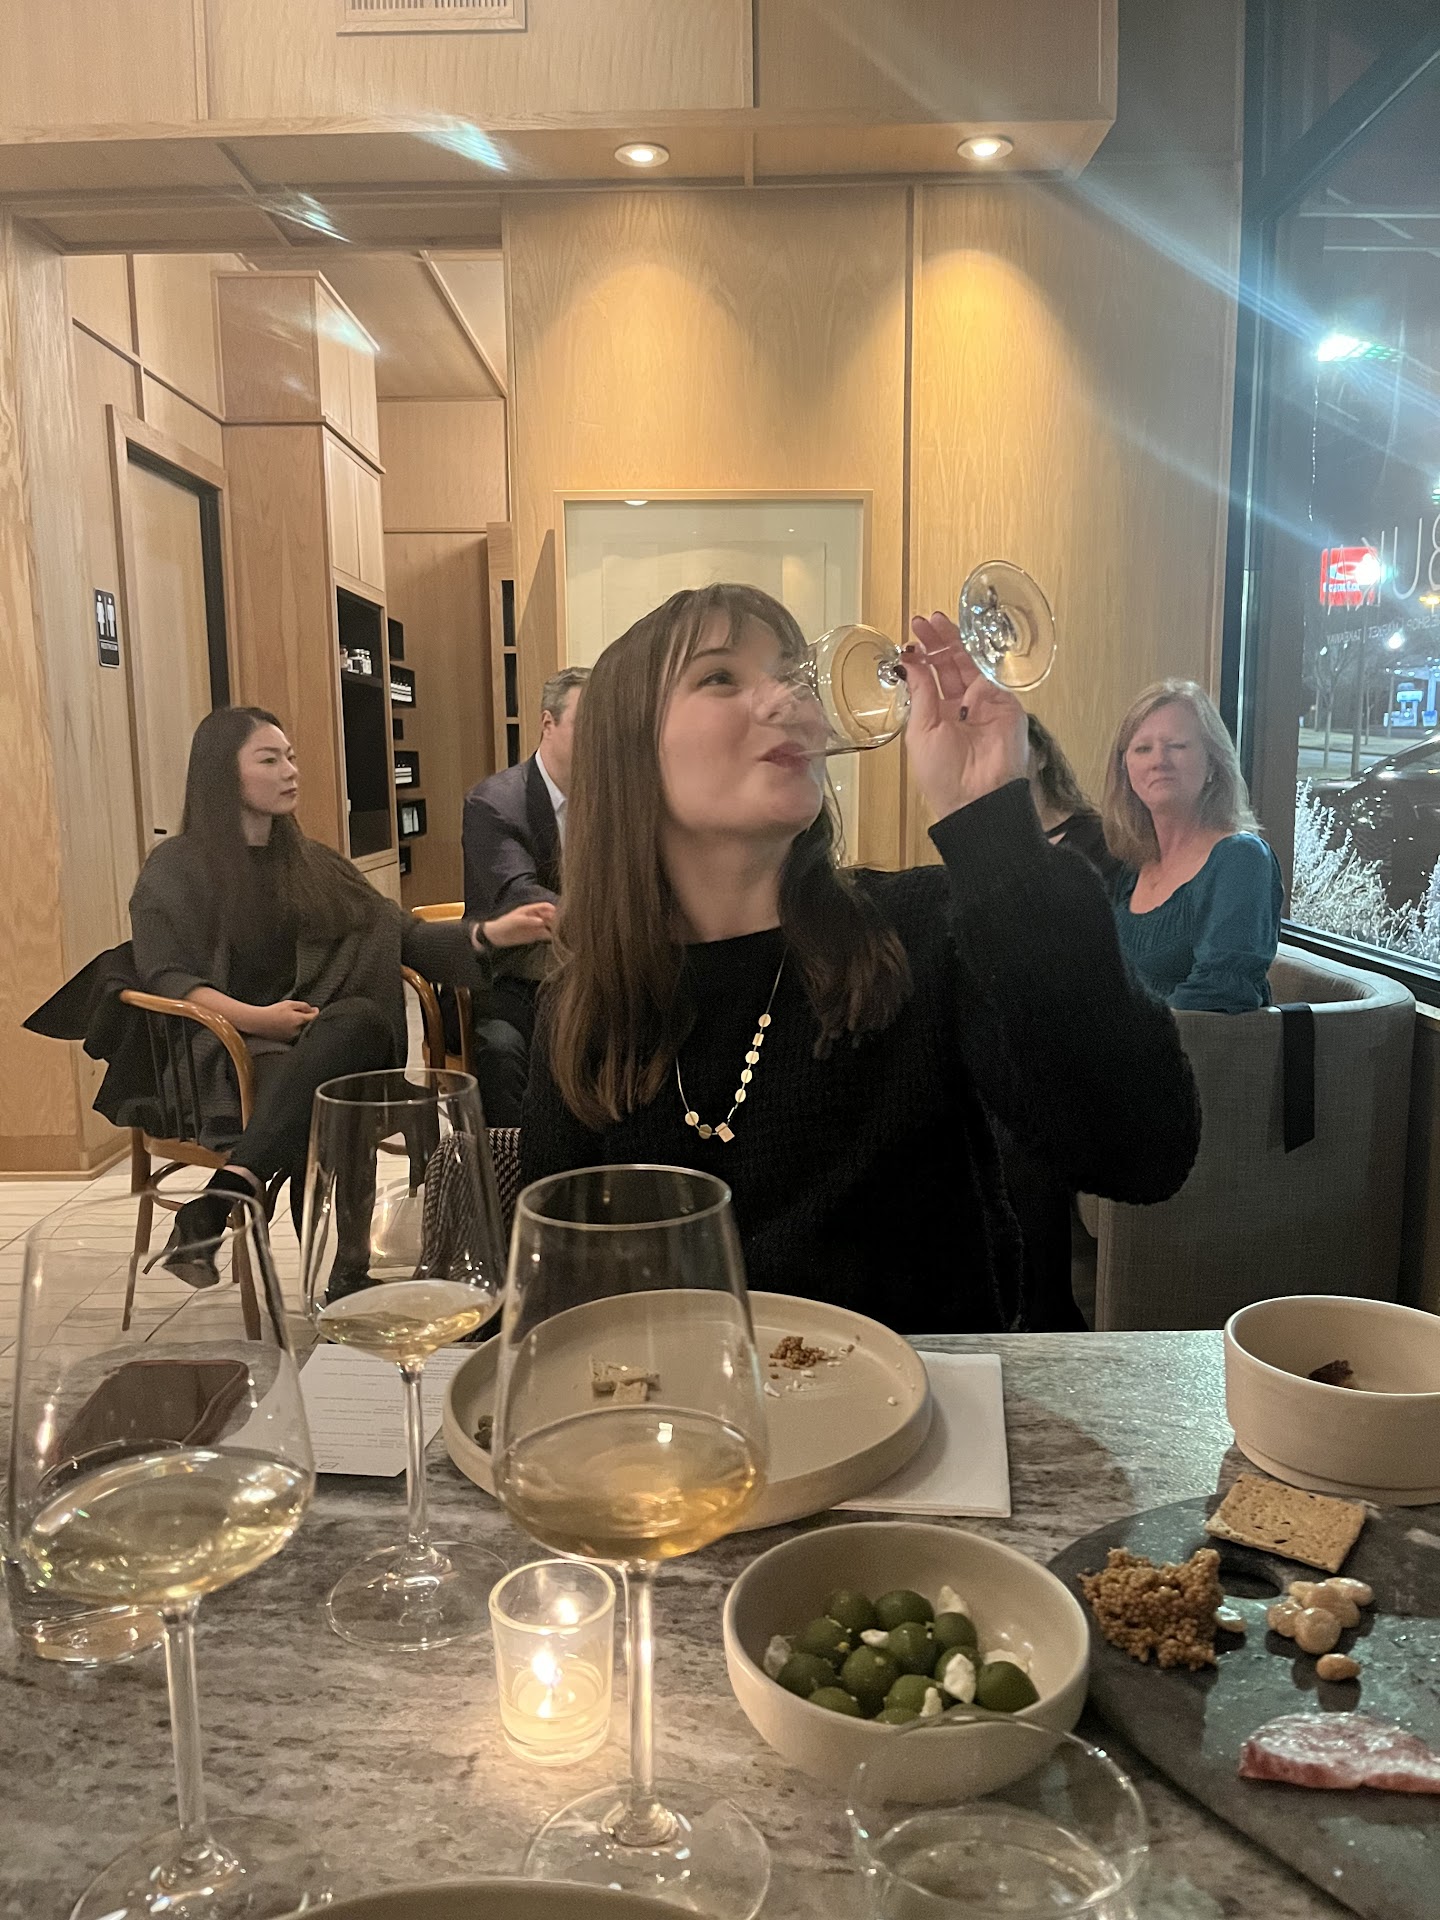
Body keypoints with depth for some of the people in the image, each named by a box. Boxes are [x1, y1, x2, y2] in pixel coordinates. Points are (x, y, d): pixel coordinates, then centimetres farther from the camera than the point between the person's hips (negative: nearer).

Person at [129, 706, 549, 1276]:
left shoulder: (312, 863, 22)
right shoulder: (176, 869, 8)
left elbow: (402, 936, 13)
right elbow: (164, 977, -2)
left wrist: (490, 934, -4)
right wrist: (255, 1017, -19)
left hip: (318, 1042, 4)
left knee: (363, 1017, -35)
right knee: (314, 1101, -38)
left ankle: (225, 1195, -43)